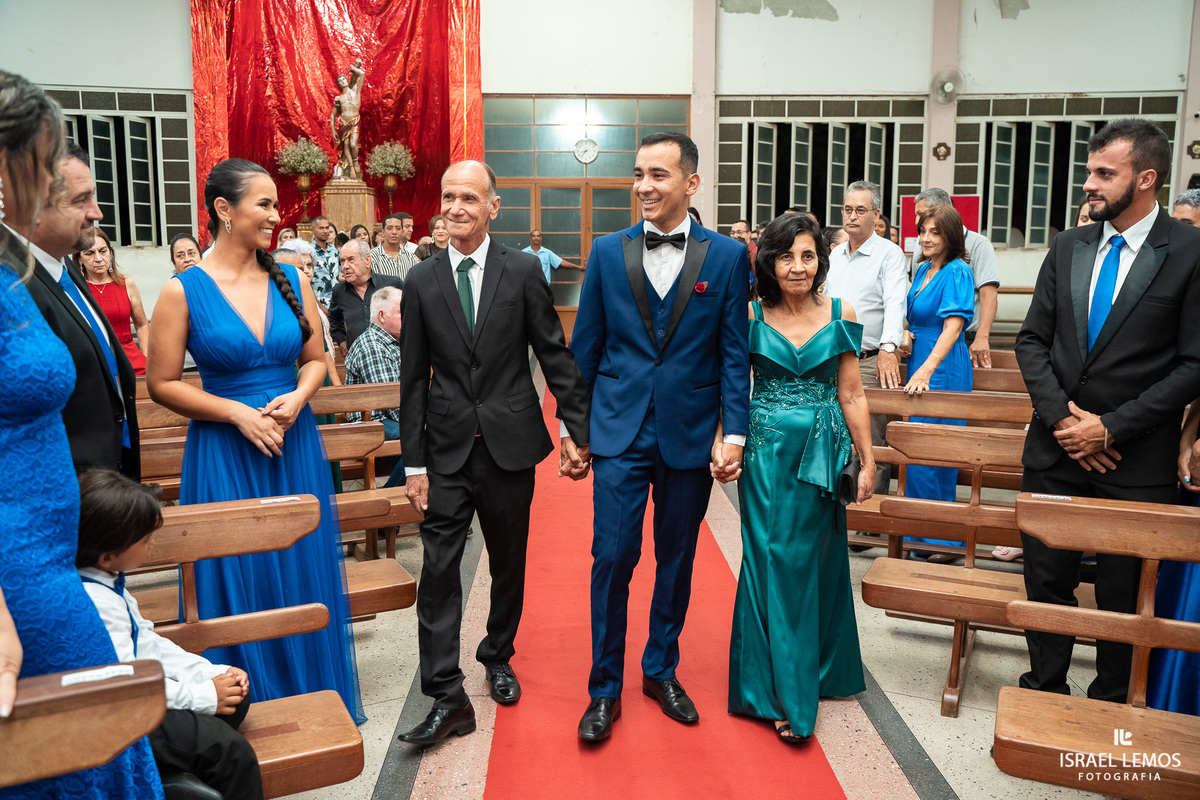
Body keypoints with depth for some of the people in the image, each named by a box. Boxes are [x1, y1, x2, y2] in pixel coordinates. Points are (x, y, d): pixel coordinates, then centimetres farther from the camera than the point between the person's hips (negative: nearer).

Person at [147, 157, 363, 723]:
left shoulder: (292, 280, 2)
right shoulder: (183, 291, -8)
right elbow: (162, 384, -5)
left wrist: (297, 398, -10)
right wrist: (238, 412, -14)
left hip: (295, 446, 4)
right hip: (225, 453, -3)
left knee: (305, 574, 12)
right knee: (242, 586, 7)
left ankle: (314, 696, 32)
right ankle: (253, 708, 28)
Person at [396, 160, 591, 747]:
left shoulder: (523, 270, -2)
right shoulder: (421, 281, 2)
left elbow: (554, 355, 0)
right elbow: (414, 379, 3)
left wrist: (582, 428, -3)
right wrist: (414, 463, 0)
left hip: (511, 445, 0)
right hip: (447, 451, 1)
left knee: (509, 563, 14)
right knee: (439, 572, -2)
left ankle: (497, 656, 38)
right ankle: (446, 698, 8)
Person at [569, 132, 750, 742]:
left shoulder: (728, 257, 0)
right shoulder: (607, 251, 3)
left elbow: (735, 353, 0)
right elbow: (585, 345, 6)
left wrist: (733, 433, -6)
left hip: (690, 434, 0)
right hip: (620, 431, 0)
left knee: (676, 559, 12)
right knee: (611, 558, 0)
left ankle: (661, 671, 32)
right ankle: (605, 688, 17)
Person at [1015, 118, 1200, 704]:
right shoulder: (1067, 247, 6)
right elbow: (1032, 340, 6)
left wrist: (1111, 427, -14)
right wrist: (1060, 415, -8)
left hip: (1135, 461, -3)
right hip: (1055, 451, 4)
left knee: (1123, 592, 10)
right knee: (1047, 579, 12)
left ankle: (1109, 706, 29)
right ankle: (1045, 692, 30)